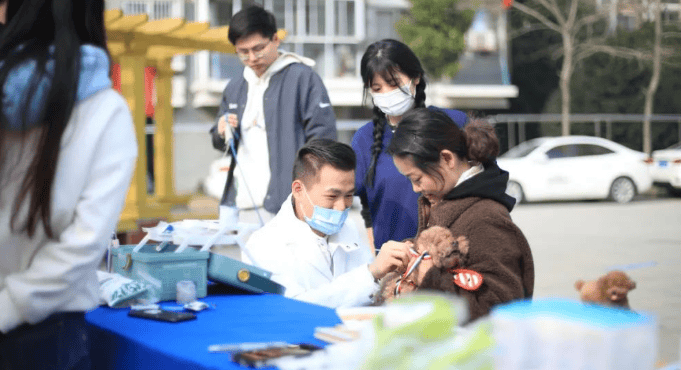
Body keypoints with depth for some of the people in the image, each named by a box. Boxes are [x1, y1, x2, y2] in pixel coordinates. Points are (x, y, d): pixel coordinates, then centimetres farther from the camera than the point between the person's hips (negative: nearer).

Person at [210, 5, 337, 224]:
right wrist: (222, 133, 5)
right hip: (241, 204, 6)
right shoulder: (235, 88, 19)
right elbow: (221, 143, 29)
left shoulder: (302, 77, -3)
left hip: (285, 203, -6)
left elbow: (323, 136, -8)